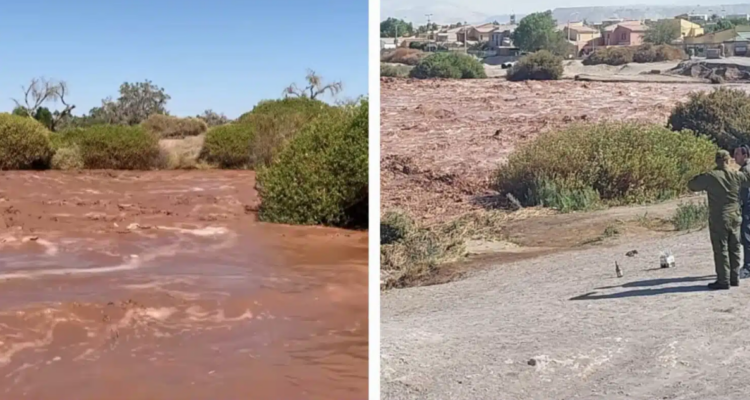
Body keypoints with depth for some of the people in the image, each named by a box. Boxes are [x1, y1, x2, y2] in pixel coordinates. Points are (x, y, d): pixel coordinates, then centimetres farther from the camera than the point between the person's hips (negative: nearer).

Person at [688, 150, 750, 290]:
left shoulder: (710, 177, -11)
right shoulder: (736, 176, -1)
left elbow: (691, 185, -3)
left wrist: (701, 176, 13)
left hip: (718, 220, -4)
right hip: (734, 218, 4)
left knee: (721, 249, -1)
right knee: (734, 249, 13)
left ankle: (723, 280, -1)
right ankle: (735, 278, 20)